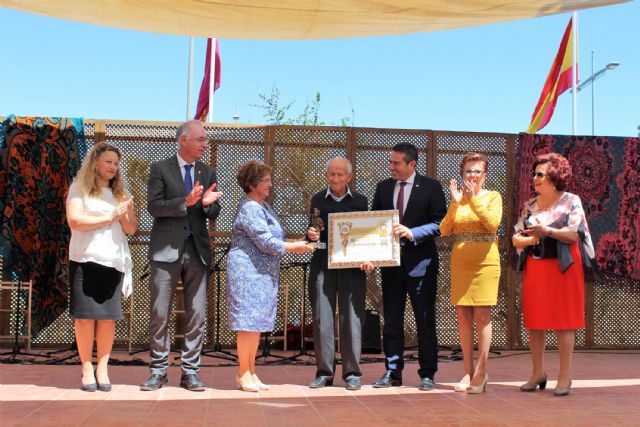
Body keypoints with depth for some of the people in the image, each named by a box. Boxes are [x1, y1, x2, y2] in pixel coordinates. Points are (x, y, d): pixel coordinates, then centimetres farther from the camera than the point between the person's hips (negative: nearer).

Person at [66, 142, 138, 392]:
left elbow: (131, 230, 12)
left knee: (108, 316, -2)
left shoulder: (120, 193, 17)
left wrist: (125, 214, -8)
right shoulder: (79, 189, 5)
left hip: (114, 261, 3)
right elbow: (74, 221, -9)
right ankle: (87, 369, 5)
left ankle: (102, 368, 3)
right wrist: (110, 216, -7)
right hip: (85, 259, -3)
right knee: (85, 315, -2)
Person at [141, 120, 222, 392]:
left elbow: (213, 215, 9)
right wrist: (185, 202, -19)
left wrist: (208, 204, -13)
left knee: (196, 315, 3)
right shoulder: (160, 169, 2)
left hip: (197, 250, 3)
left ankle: (190, 371, 11)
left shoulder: (208, 173, 13)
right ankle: (158, 371, 11)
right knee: (159, 313, 0)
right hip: (167, 249, -3)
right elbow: (154, 206, -7)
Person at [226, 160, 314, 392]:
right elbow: (265, 242, -17)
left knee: (257, 322, 11)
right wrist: (295, 247, -9)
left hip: (263, 273, 10)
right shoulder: (249, 208, -14)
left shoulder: (264, 206, 16)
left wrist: (294, 245, 10)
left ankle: (250, 372, 17)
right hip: (248, 271, -10)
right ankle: (244, 374, 2)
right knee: (249, 322, -6)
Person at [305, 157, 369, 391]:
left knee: (351, 318, 0)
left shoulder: (360, 201, 7)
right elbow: (313, 232, 6)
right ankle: (324, 372, 9)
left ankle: (352, 372, 8)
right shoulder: (318, 200, 8)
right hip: (323, 264, 1)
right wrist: (311, 234, -17)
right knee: (322, 318, 1)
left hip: (352, 266, 0)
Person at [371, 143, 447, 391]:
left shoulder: (431, 187, -2)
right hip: (391, 261, 4)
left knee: (425, 321, 2)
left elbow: (440, 223, -7)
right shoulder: (383, 187, 10)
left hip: (420, 261, -4)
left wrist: (413, 233, -20)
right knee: (391, 321, 8)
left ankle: (427, 375, 10)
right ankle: (393, 372, 16)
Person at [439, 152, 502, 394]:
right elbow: (444, 230, 0)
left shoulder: (493, 197, 4)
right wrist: (455, 203, -9)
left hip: (485, 262, -3)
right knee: (463, 317, 3)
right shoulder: (457, 198, 12)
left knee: (482, 316, -4)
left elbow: (493, 224, -14)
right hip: (460, 263, 3)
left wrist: (473, 199, -15)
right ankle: (469, 371, 10)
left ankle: (481, 372, 2)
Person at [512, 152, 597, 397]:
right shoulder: (530, 206, 12)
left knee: (564, 321, -2)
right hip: (535, 268, 4)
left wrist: (548, 231, -21)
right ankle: (538, 373, 17)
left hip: (563, 267, -4)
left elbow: (576, 234, -11)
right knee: (534, 322, 5)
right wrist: (531, 239, -11)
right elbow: (516, 238, 9)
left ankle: (565, 377, 3)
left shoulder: (571, 201, 0)